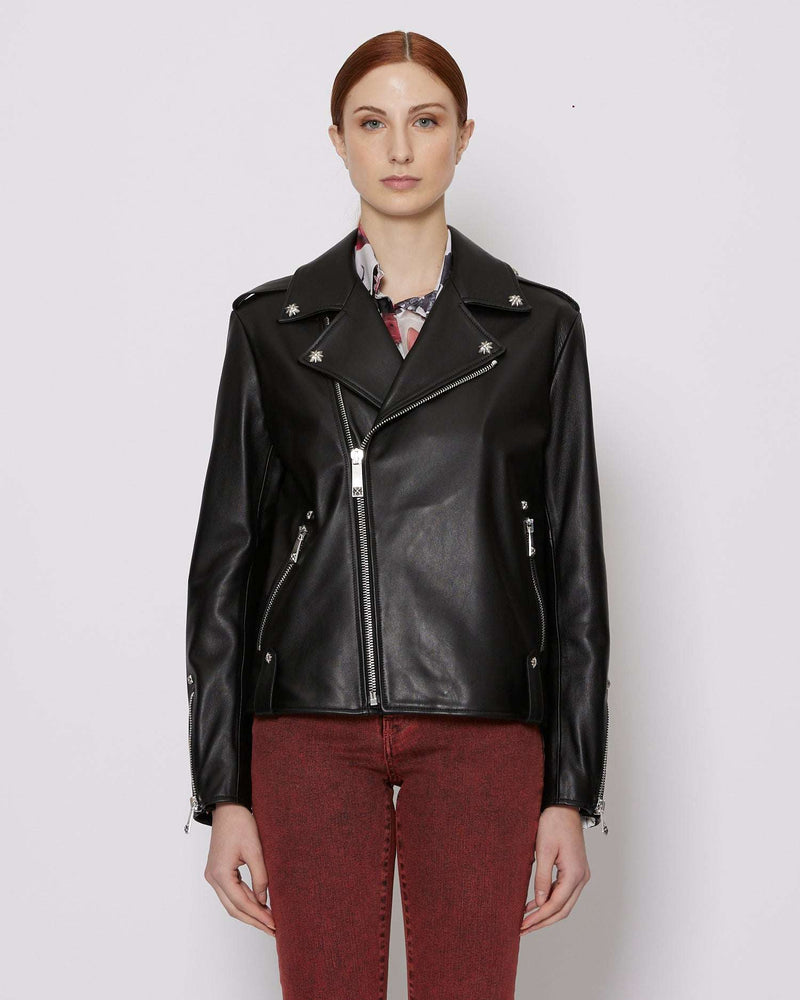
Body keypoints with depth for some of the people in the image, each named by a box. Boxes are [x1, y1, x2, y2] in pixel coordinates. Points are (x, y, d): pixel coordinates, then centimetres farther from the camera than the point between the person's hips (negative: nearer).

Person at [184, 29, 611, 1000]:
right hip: (312, 728, 0)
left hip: (480, 732, 0)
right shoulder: (272, 323, 6)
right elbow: (226, 557, 5)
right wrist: (221, 790, 0)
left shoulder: (539, 325, 6)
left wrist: (572, 792, 1)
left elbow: (574, 564, 5)